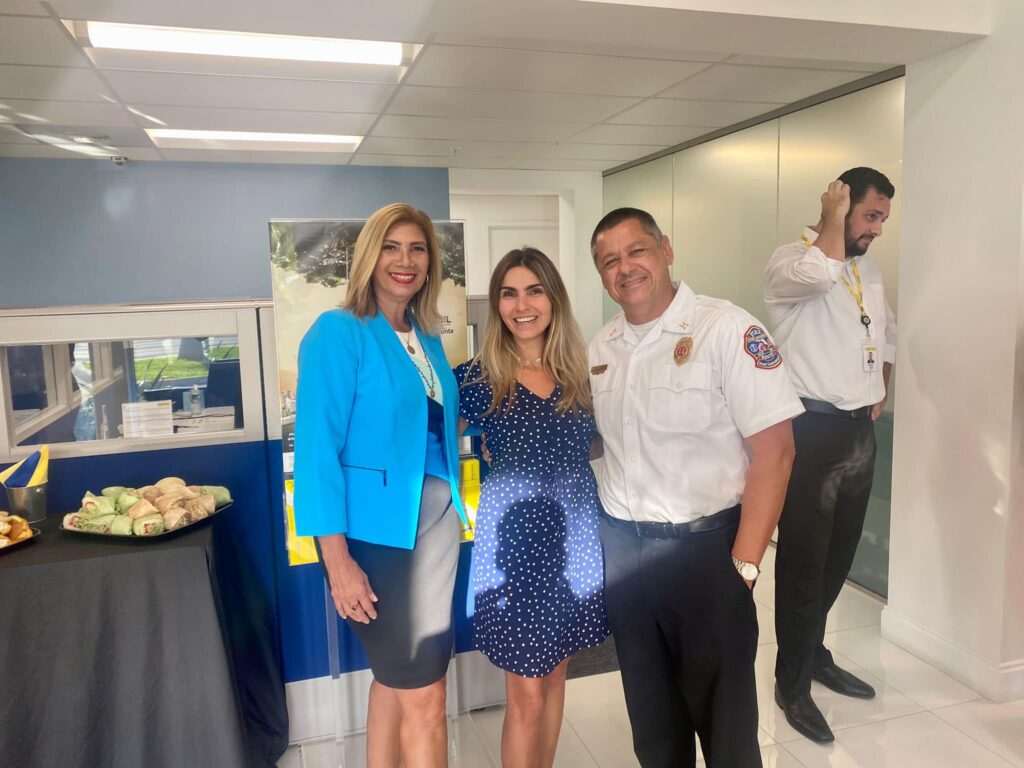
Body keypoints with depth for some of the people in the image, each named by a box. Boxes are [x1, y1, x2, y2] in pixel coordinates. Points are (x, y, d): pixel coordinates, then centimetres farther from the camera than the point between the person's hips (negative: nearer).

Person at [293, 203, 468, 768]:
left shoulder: (428, 339, 10)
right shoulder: (338, 331, -11)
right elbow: (317, 446, -16)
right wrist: (338, 558, -20)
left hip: (436, 517, 7)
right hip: (374, 528, -7)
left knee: (399, 677, 20)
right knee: (424, 696, 1)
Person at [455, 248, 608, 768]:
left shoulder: (579, 373, 2)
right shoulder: (476, 378, -9)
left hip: (575, 539, 4)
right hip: (514, 541, -4)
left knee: (555, 675, 20)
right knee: (526, 694, 6)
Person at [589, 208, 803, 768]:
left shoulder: (726, 330, -13)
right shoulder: (601, 347, 6)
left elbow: (773, 450, -16)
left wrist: (744, 564, -17)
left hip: (703, 544, -5)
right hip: (619, 546, 6)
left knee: (721, 707, 9)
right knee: (650, 706, 20)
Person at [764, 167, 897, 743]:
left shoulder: (871, 272, 15)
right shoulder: (790, 261, -11)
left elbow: (887, 333, 31)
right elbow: (822, 271, -35)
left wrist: (882, 390, 18)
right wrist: (834, 214, -18)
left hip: (860, 430, 8)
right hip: (812, 430, -8)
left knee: (839, 556, 18)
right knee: (804, 561, 2)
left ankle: (813, 654, 37)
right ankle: (792, 683, 18)